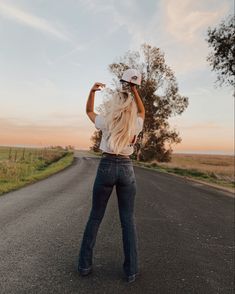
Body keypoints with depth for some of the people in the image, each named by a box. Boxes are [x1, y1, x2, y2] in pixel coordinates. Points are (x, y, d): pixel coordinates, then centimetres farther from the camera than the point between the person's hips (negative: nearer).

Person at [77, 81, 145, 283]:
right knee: (128, 219, 8)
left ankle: (85, 265, 23)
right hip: (127, 168, 1)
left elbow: (89, 111, 16)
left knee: (95, 216, 11)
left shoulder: (106, 122, -5)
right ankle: (131, 270, 15)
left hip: (106, 167, -1)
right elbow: (142, 111, 22)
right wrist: (134, 90, 17)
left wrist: (92, 91, 8)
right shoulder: (135, 124, -1)